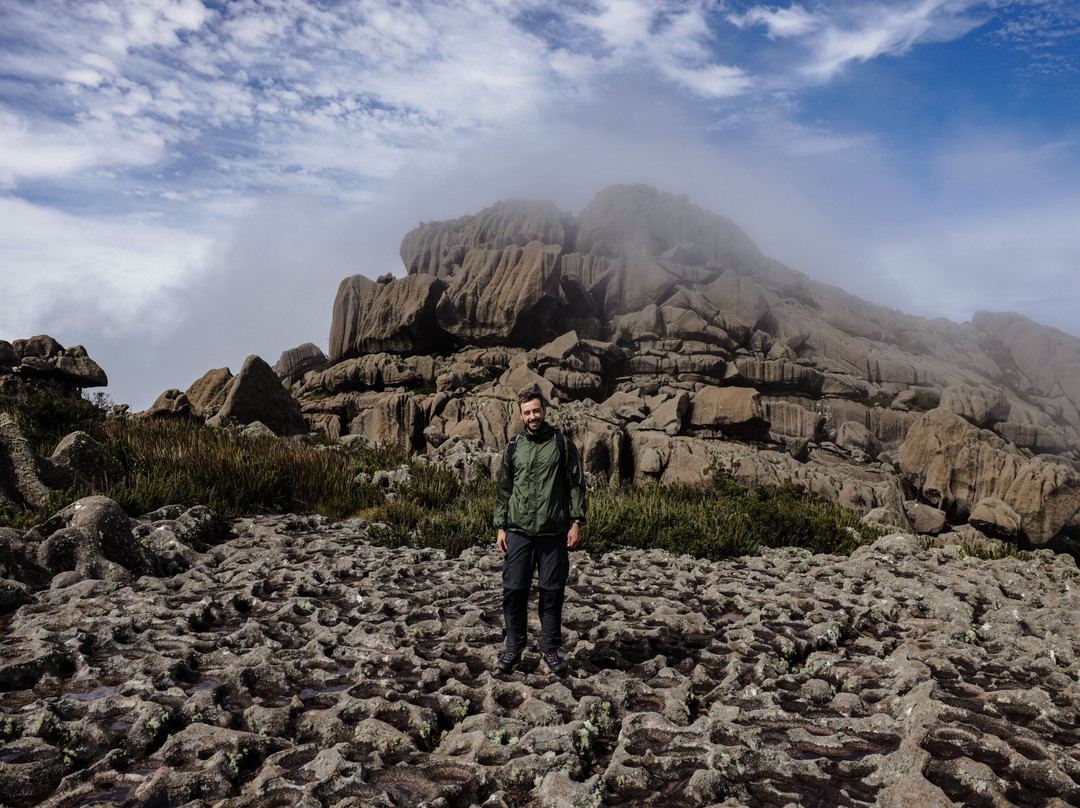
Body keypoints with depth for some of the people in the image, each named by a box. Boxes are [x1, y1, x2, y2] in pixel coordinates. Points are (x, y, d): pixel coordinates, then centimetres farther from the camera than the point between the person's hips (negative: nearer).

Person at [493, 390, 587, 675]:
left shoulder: (563, 445, 4)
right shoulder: (513, 448, 10)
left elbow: (576, 486, 4)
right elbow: (504, 490, 13)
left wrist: (576, 523, -4)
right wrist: (501, 527, 6)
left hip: (554, 534, -1)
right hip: (518, 533, 2)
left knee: (552, 593, 4)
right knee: (514, 591, 2)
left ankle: (551, 648, 18)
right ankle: (514, 647, 16)